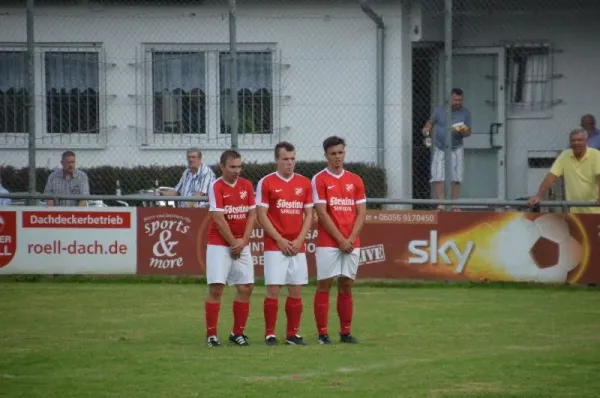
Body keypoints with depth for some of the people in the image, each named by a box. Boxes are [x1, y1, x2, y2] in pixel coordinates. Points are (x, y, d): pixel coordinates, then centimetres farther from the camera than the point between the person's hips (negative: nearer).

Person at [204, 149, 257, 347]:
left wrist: (243, 241, -6)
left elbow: (252, 214, 6)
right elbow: (219, 220, -13)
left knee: (246, 287, 2)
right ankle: (211, 335, -5)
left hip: (241, 244, 5)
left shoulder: (246, 185, 6)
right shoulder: (216, 187, -9)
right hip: (219, 244, -5)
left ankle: (238, 333, 14)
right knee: (216, 288, -9)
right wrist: (233, 243, -11)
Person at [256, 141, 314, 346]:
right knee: (273, 289, -7)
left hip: (297, 246, 4)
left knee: (296, 290, 3)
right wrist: (280, 240, -11)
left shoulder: (304, 183, 9)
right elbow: (261, 215, -5)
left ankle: (292, 334, 10)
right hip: (275, 245, -4)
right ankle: (270, 334, -1)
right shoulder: (266, 182, -2)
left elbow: (308, 214, 10)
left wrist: (299, 239, -4)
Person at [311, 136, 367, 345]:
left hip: (351, 243, 4)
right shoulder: (319, 180, -3)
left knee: (346, 286, 7)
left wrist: (351, 239, -7)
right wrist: (340, 239, -13)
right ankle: (322, 333, -1)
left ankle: (346, 332, 11)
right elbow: (322, 213, -9)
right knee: (324, 285, -3)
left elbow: (361, 213, 7)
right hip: (327, 242, -4)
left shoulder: (355, 180, 10)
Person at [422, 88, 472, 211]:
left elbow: (468, 131, 4)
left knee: (456, 178, -3)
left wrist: (462, 132, -19)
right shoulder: (439, 110, 3)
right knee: (438, 177, -9)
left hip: (456, 149, 0)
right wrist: (427, 129, -7)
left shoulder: (465, 113, 3)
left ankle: (455, 205, 1)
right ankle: (440, 204, -11)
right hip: (439, 149, 0)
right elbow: (431, 122, 15)